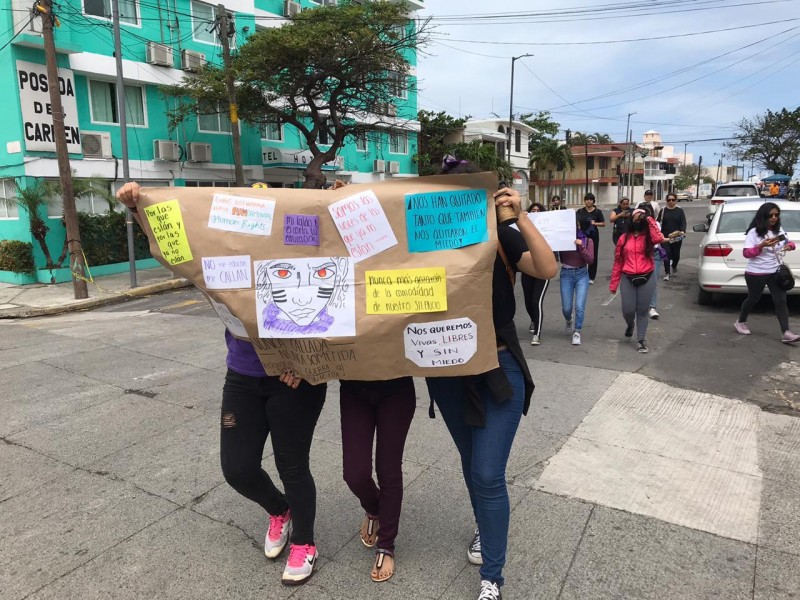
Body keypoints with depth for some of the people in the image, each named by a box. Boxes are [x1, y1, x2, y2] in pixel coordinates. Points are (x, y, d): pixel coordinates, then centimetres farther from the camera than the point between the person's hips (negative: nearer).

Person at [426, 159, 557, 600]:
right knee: (471, 464, 21)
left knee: (488, 473, -3)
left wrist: (521, 217, -27)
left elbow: (548, 269, -18)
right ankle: (486, 529, 48)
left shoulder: (500, 237, -7)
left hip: (498, 368, -3)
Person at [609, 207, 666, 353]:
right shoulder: (624, 238, 5)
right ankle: (630, 325, 36)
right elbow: (618, 261, 6)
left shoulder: (649, 237, 3)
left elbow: (659, 238, -23)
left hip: (646, 279, -1)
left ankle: (641, 340, 15)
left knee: (642, 311, 5)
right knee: (628, 310, 2)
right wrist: (613, 284, 5)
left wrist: (651, 221, -13)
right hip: (627, 279, 1)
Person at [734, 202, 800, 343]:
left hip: (776, 272, 5)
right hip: (756, 273, -5)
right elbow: (746, 253, -17)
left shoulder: (779, 230, 5)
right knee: (753, 299, 11)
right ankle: (740, 322, 35)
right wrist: (762, 245, -31)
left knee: (781, 301, -4)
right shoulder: (754, 232, -13)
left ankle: (786, 333, -7)